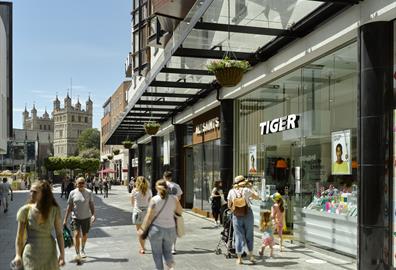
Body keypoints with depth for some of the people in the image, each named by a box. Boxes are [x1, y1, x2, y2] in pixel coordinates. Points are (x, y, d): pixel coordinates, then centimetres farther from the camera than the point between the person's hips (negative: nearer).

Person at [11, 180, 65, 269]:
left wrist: (62, 254, -6)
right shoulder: (25, 210, -7)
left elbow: (59, 233, -2)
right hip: (31, 254, -1)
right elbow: (20, 235, 0)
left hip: (49, 253, 1)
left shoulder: (54, 210, -6)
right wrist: (18, 255, -5)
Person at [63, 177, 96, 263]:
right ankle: (77, 254, -9)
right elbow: (69, 206, 2)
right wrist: (65, 219, 1)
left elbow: (91, 205, 1)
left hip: (86, 217, 1)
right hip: (75, 217, -1)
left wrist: (93, 215, -12)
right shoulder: (72, 193, -3)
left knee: (85, 235, 14)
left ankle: (82, 250, 38)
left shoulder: (89, 193, -3)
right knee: (76, 234, -14)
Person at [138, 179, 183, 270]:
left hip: (156, 229, -3)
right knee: (167, 250, 18)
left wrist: (142, 229, -1)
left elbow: (149, 217, -11)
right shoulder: (174, 199, -3)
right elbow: (180, 211, 7)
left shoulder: (154, 200, -10)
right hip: (170, 230, 3)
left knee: (157, 253, 12)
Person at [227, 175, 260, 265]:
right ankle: (251, 256, 16)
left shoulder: (231, 192, -1)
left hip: (237, 216, 1)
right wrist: (251, 187, 12)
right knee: (249, 236, 12)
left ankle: (239, 258, 4)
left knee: (239, 237, 5)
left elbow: (229, 206, 2)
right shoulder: (246, 190, -5)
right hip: (248, 214, 0)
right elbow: (257, 197, 5)